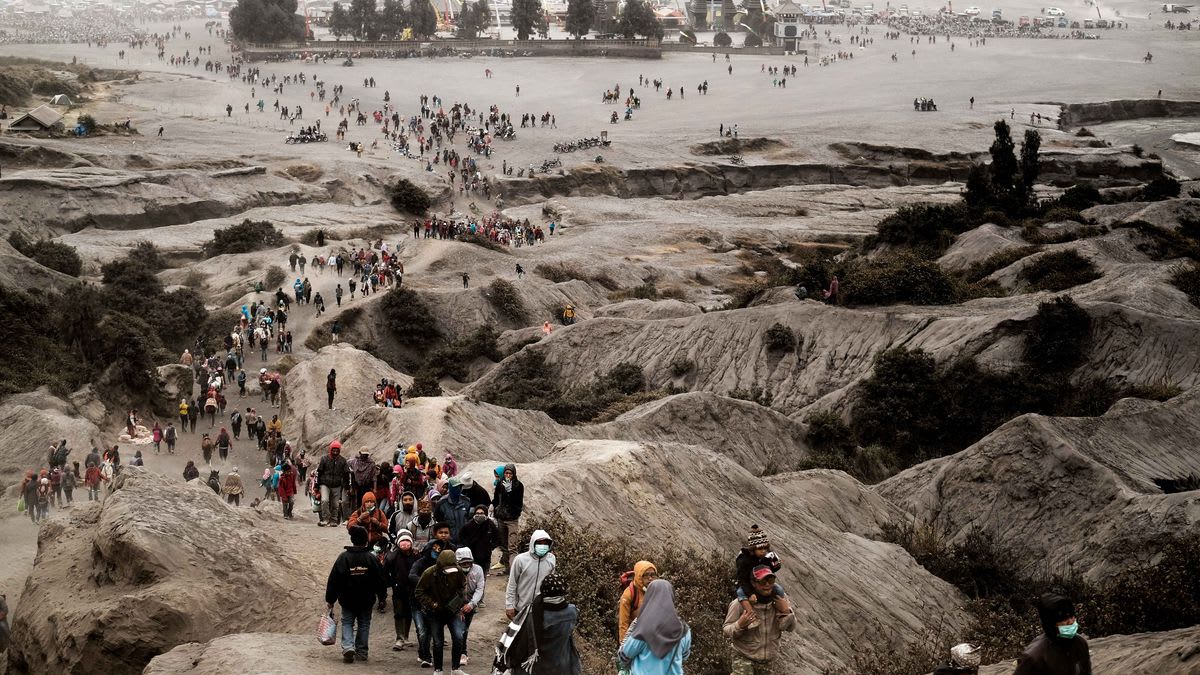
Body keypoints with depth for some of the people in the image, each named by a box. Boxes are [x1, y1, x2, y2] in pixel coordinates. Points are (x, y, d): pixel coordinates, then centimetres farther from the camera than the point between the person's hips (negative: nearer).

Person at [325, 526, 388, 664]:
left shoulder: (343, 557, -8)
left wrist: (330, 600, 2)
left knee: (347, 623, 8)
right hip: (367, 600, 1)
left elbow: (334, 580, -6)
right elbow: (381, 579, -1)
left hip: (348, 600, -1)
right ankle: (361, 652, 14)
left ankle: (348, 646, -14)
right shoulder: (371, 558, -6)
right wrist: (382, 597, 14)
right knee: (364, 624, 13)